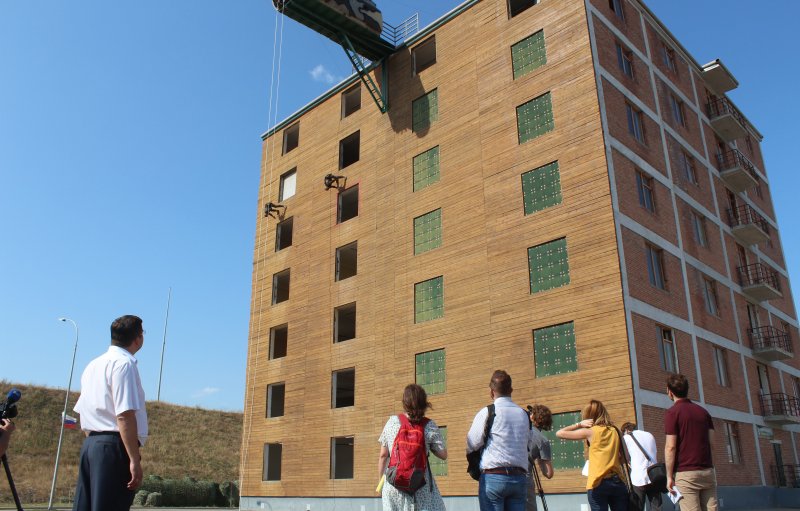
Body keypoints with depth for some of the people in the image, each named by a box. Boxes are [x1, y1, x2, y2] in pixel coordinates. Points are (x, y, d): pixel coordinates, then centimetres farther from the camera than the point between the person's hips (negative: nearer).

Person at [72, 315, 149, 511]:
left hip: (90, 444, 9)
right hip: (115, 446, -9)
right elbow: (125, 415, -19)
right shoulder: (124, 363, -11)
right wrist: (135, 460, -19)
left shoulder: (93, 365, 18)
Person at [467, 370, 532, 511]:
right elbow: (529, 445, 13)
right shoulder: (524, 414, 9)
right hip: (520, 478, 5)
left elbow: (471, 445, -5)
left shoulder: (487, 413, -5)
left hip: (493, 477, -5)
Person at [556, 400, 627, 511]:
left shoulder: (590, 432, -1)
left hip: (598, 484, -5)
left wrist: (579, 424, 8)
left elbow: (559, 433, 3)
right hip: (618, 481, 5)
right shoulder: (614, 431, 12)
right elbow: (622, 458, 13)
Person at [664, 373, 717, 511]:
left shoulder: (672, 413, -7)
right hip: (708, 471, 6)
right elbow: (711, 440, 9)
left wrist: (669, 476, -6)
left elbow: (670, 447, -11)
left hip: (686, 473, -6)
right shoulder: (703, 411, 13)